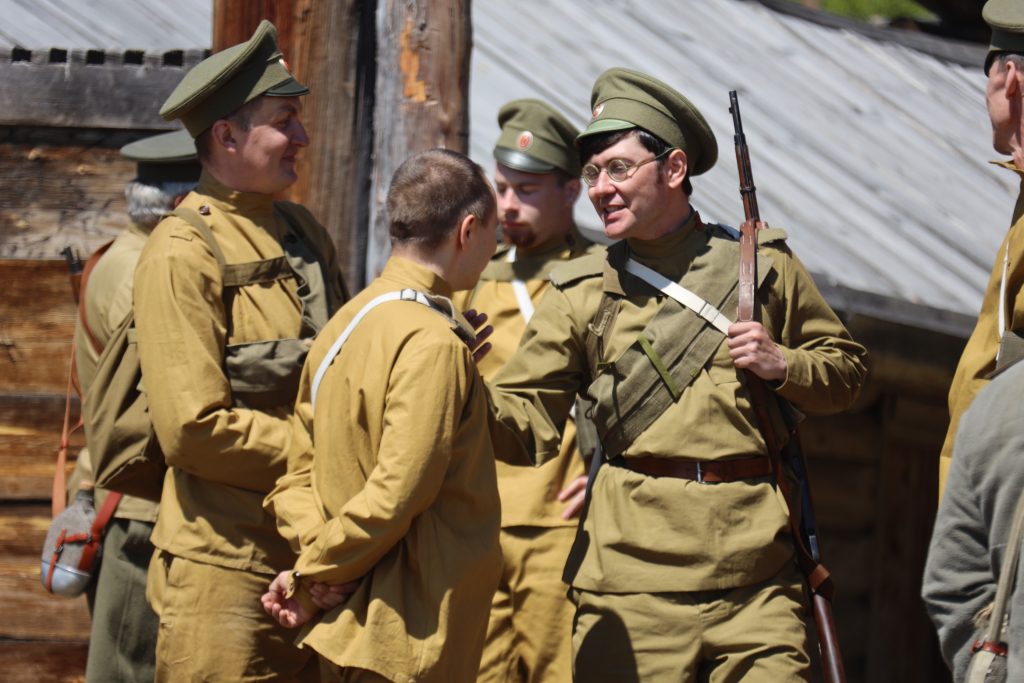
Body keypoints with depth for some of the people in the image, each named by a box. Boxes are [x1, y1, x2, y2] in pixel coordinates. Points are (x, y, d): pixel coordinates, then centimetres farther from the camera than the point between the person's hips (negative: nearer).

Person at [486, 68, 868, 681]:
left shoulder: (761, 263, 12)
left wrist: (781, 366, -1)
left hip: (756, 565, 0)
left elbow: (847, 368, 19)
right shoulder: (582, 292, 10)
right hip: (634, 567, 0)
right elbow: (528, 419, 2)